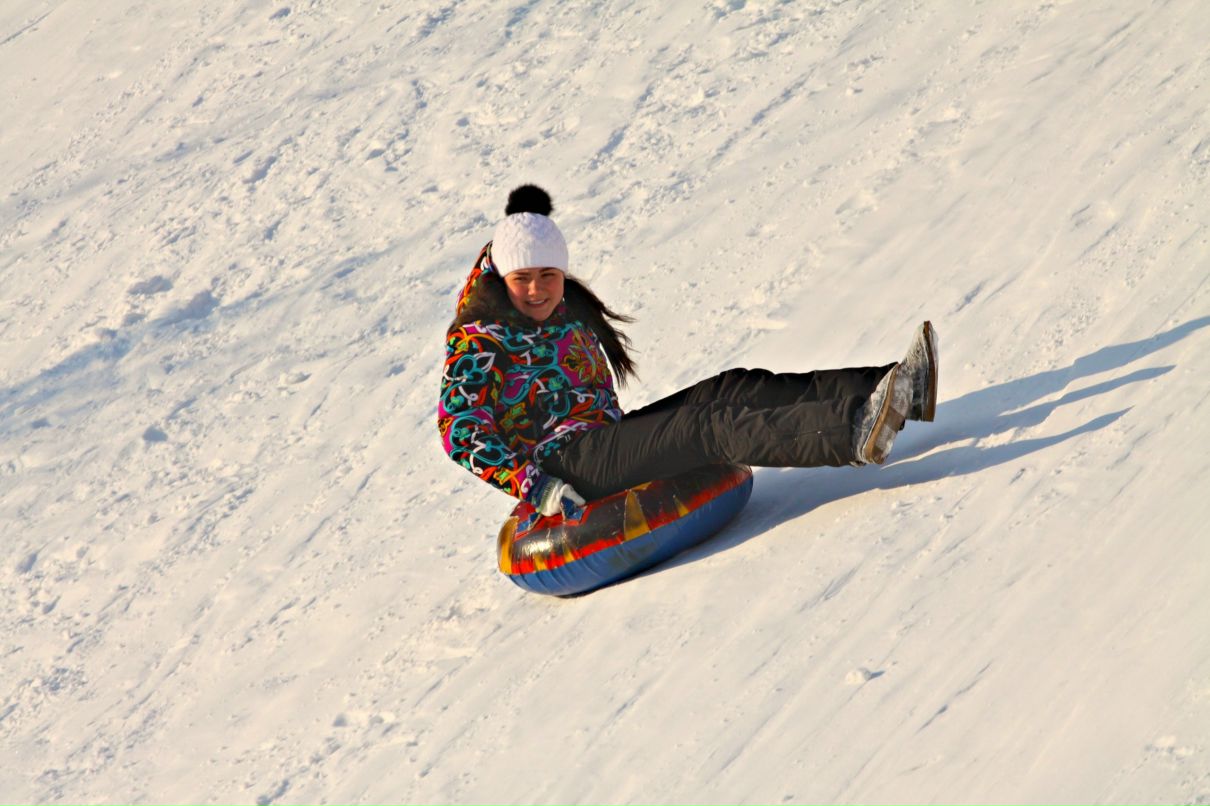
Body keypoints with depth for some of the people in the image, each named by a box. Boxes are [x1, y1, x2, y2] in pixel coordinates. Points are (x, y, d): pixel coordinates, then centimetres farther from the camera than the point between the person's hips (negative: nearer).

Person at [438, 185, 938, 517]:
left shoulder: (570, 308, 16)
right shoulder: (476, 341, -8)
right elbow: (461, 433, -16)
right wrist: (534, 487, -24)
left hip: (606, 437, 8)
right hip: (561, 463, -8)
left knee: (733, 390, -10)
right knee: (707, 426, -28)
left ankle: (899, 392, -21)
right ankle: (853, 432, -47)